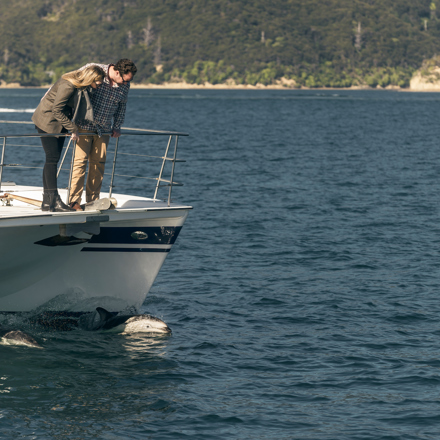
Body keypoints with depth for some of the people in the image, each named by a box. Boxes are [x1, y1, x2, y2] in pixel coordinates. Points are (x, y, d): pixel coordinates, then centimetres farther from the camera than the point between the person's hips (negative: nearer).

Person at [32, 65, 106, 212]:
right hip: (47, 121, -9)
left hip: (58, 123, 9)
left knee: (53, 159, 6)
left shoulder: (82, 87, 3)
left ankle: (47, 202, 8)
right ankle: (54, 201, -13)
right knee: (52, 158, -12)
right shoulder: (68, 85, -25)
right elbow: (57, 110, -25)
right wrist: (72, 128, -22)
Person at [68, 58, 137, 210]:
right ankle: (74, 200, -8)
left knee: (99, 163, 3)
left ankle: (92, 200, 12)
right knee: (80, 160, -10)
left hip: (104, 129, 5)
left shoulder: (125, 85, -1)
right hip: (84, 125, -5)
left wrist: (117, 127, 15)